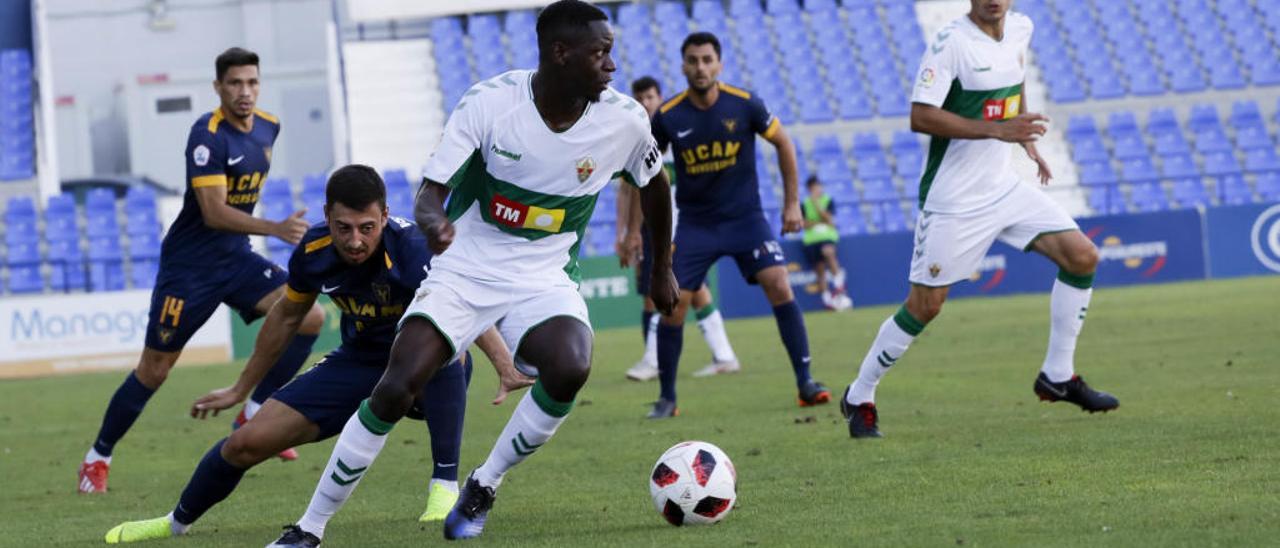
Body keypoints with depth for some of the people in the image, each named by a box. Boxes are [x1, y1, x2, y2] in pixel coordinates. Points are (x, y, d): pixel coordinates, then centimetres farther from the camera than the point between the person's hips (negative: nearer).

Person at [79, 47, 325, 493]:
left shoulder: (267, 127, 3)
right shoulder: (207, 135, -20)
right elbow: (213, 212, -28)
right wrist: (276, 229, -37)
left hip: (236, 257, 6)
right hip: (190, 265, -6)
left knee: (310, 316, -13)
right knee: (155, 369, -1)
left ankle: (254, 415, -3)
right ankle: (98, 458, 16)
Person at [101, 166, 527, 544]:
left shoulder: (412, 249, -32)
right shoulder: (313, 252, -14)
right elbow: (286, 316, 6)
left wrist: (507, 369, -59)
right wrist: (240, 389, 15)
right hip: (357, 364, 4)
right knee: (248, 442, -3)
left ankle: (445, 484, -28)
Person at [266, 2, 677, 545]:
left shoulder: (623, 120, -10)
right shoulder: (489, 103, -17)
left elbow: (654, 183, 12)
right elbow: (430, 191, -16)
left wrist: (662, 269, 20)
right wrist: (434, 221, -40)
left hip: (544, 280, 2)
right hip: (464, 269, -2)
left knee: (570, 369, -31)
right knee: (394, 390, -19)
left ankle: (481, 490, -7)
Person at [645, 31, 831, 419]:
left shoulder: (744, 104, -11)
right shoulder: (668, 117, -10)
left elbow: (783, 144, 4)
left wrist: (792, 203, 2)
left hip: (746, 216, 0)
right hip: (695, 224, 0)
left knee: (779, 286, -16)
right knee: (673, 305, -9)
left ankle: (805, 383, -7)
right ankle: (667, 398, 6)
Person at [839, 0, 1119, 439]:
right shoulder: (951, 42, -18)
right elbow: (921, 117, -24)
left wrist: (1027, 140, 19)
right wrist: (996, 129, -29)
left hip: (1004, 188, 7)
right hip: (952, 201, -7)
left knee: (1082, 256, -3)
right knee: (924, 307, -3)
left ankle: (1058, 377, 9)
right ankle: (859, 398, 16)